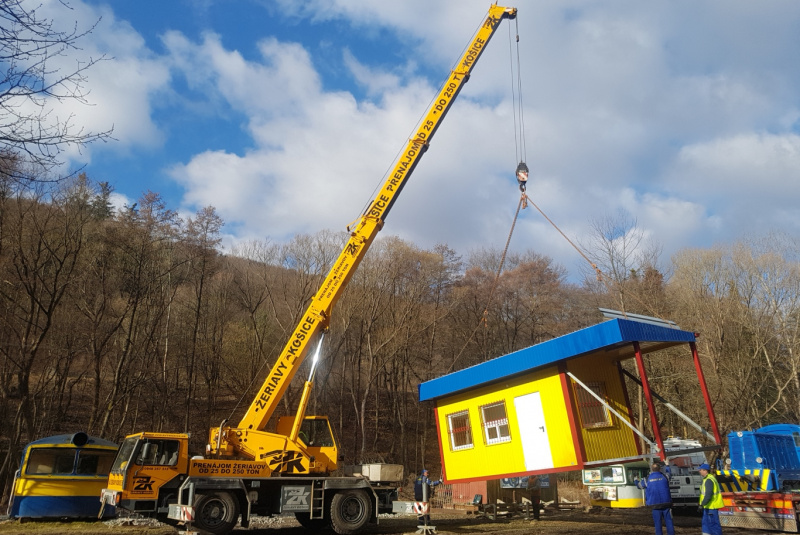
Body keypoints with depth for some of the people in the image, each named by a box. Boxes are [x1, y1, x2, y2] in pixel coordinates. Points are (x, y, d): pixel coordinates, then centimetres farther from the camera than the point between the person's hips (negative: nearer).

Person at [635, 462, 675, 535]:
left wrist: (636, 480, 39)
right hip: (666, 504, 1)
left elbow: (639, 485, 17)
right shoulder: (665, 477, 1)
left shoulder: (647, 480, -1)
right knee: (669, 522, 5)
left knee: (658, 523, 4)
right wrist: (667, 465, 43)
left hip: (655, 505, -1)